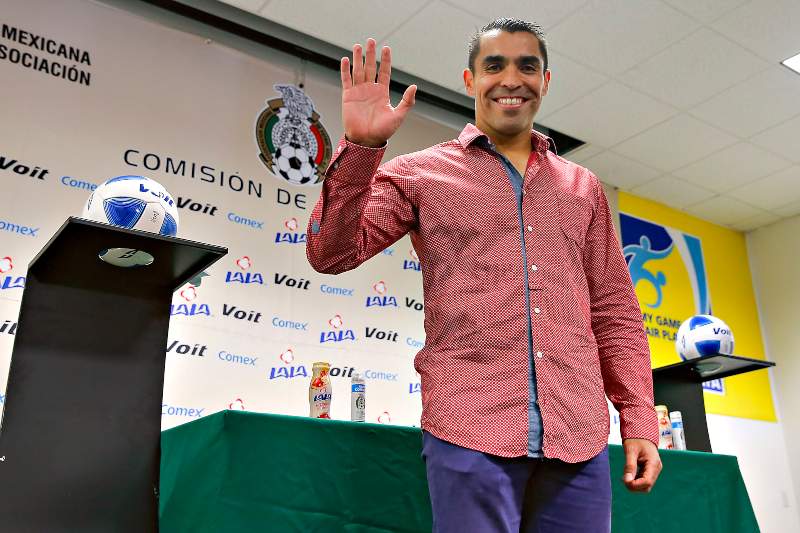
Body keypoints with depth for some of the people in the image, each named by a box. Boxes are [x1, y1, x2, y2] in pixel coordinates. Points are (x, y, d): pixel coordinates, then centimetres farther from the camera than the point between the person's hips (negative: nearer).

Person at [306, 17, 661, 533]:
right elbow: (332, 253, 1)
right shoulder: (420, 173, 9)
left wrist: (640, 419, 7)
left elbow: (614, 311, 17)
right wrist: (361, 146, -11)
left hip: (581, 437, 4)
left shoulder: (583, 188, 18)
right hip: (470, 432, -3)